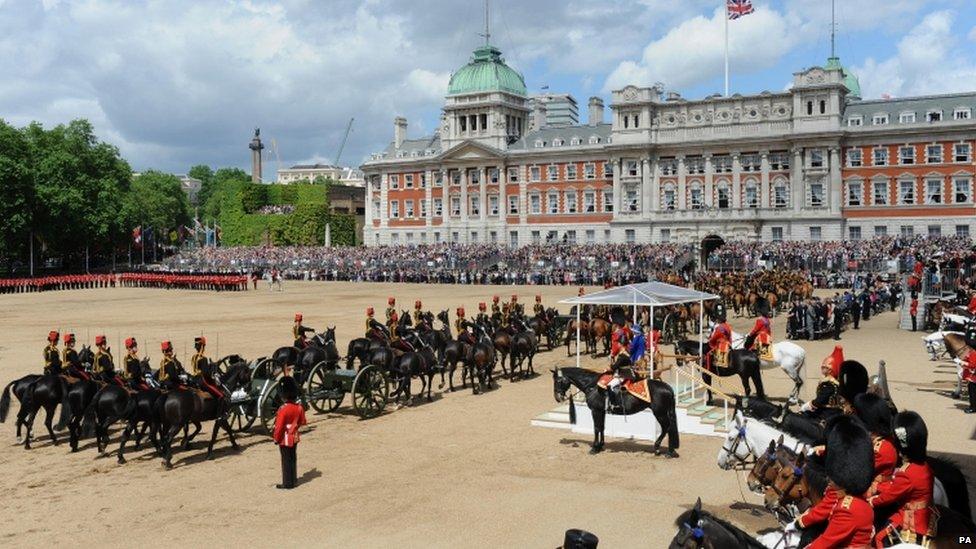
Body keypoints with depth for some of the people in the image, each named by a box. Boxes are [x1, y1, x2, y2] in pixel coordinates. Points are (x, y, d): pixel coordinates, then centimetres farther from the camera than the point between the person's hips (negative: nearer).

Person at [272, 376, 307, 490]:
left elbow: (279, 426, -21)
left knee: (286, 460, 4)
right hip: (295, 437, 6)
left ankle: (287, 483, 11)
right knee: (293, 458, 18)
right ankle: (293, 479, 29)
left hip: (285, 439, -6)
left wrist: (276, 438, -8)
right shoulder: (299, 407, -4)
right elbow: (303, 422, 7)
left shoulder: (283, 409, -24)